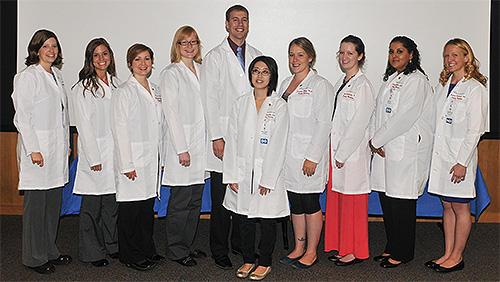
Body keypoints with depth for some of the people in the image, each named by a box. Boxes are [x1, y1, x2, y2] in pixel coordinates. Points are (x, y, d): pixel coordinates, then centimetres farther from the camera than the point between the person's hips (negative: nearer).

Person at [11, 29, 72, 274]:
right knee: (36, 204, -1)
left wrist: (66, 144, 18)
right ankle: (34, 257, 10)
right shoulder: (28, 77, -8)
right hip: (37, 148, -8)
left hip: (57, 150, 8)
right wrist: (33, 149, -18)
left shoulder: (57, 75, 15)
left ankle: (50, 251, 23)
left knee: (54, 202, 12)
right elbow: (22, 118, -13)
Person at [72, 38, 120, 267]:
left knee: (113, 202, 12)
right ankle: (92, 252, 13)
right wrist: (94, 158, -14)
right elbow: (84, 125, -9)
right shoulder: (83, 88, -5)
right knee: (92, 204, 2)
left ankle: (112, 245, 25)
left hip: (115, 151, 5)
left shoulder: (116, 83, 12)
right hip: (95, 152, -5)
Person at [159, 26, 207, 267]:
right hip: (182, 144, -7)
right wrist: (182, 149, -16)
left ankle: (187, 244, 25)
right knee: (180, 201, 0)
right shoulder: (171, 74, -6)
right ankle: (176, 250, 14)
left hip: (201, 146, 7)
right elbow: (171, 113, -11)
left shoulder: (202, 70, 14)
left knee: (195, 200, 13)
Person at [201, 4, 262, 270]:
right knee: (221, 198, 1)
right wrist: (217, 138, -12)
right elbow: (209, 100, -6)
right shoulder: (215, 57, -2)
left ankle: (240, 242, 26)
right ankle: (219, 250, 13)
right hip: (224, 138, -4)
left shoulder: (256, 55, 13)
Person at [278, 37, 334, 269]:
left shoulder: (320, 85, -7)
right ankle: (298, 248, 24)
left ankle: (311, 252, 14)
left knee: (310, 204, 1)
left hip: (309, 156, -7)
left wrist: (313, 157, -18)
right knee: (295, 204, 13)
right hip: (287, 154, 7)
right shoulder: (285, 84, 15)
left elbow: (324, 124, -13)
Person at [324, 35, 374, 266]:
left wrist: (342, 154, -15)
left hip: (353, 152, -8)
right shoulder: (341, 83, 14)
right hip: (336, 151, 8)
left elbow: (358, 125, -16)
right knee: (336, 200, 12)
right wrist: (334, 152, 10)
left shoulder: (363, 86, -11)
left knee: (352, 203, 0)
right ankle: (341, 247, 25)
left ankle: (356, 251, 13)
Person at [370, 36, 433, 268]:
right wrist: (375, 141, 1)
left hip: (407, 150, -8)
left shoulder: (416, 81, -9)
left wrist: (376, 141, -13)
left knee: (402, 201, -3)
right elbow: (379, 113, 16)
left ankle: (402, 253, 10)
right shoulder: (390, 79, 17)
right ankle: (391, 248, 23)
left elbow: (404, 117, -18)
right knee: (386, 198, 10)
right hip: (384, 149, 8)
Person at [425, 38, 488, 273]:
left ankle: (457, 257, 14)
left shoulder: (475, 89, -8)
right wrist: (435, 153, 10)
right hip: (440, 154, 7)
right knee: (447, 206, 12)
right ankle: (448, 254, 21)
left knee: (460, 208, 3)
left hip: (460, 156, -7)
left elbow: (475, 130, -13)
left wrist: (462, 162, -18)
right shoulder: (443, 87, 13)